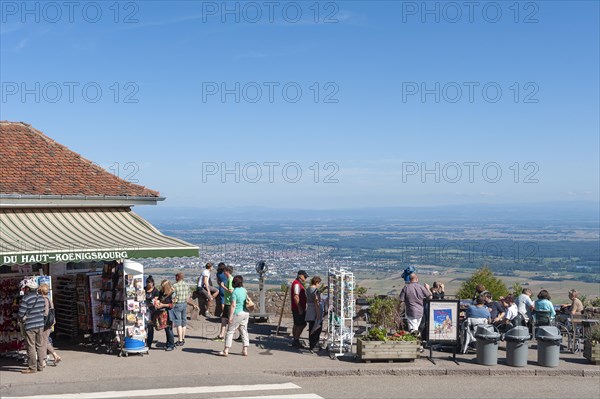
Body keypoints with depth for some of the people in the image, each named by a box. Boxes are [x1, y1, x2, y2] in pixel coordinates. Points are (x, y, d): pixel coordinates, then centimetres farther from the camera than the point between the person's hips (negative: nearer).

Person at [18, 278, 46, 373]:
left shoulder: (25, 299, -14)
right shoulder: (40, 298, 6)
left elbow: (21, 314, -15)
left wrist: (23, 318, 5)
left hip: (30, 326, -6)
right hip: (40, 324, 6)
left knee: (31, 347, 1)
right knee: (40, 346, 12)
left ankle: (32, 367, 4)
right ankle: (40, 366, 17)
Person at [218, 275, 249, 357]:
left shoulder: (234, 292, -13)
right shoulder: (244, 290, 7)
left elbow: (233, 305, -17)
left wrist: (230, 316, -14)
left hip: (237, 313, -7)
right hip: (246, 313, 7)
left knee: (230, 331, 1)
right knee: (244, 331, 12)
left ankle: (226, 350, 1)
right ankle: (245, 350, 11)